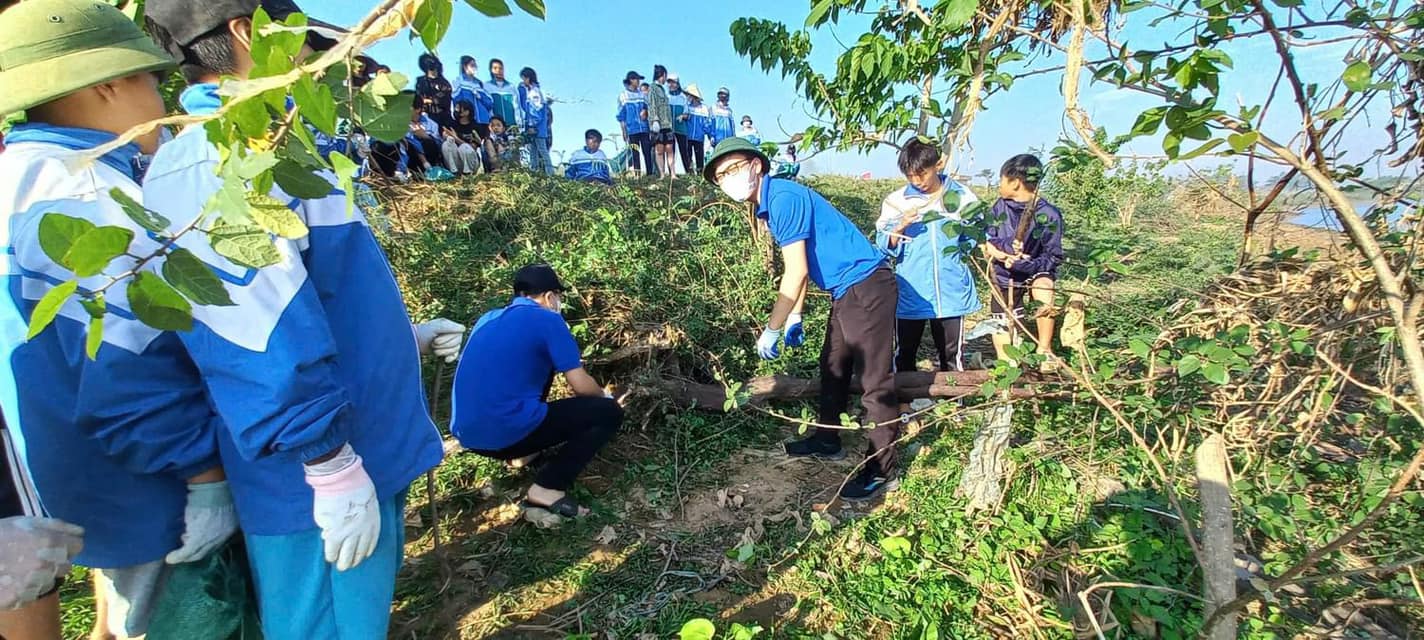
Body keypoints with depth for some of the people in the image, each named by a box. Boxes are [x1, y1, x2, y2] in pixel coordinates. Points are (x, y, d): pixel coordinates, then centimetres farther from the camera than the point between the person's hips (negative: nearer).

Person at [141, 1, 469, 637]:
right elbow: (264, 342, -26)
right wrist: (332, 470, -22)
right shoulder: (219, 158, -19)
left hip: (361, 456, 10)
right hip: (318, 480, -10)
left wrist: (403, 336, 25)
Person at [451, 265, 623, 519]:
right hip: (505, 433, -8)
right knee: (609, 412, 3)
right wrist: (604, 395, 16)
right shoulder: (547, 320, -5)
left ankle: (523, 454, 21)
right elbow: (581, 386, -7)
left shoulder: (488, 319, 16)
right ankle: (546, 488, -5)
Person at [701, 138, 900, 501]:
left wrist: (771, 330, -15)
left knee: (876, 381, -3)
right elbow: (802, 266, 18)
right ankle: (827, 441, 36)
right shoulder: (767, 205, 11)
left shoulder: (783, 197, -19)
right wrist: (795, 317, 18)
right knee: (833, 368, 20)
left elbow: (797, 272, -21)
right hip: (847, 291, 11)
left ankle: (879, 468, 7)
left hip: (866, 288, -11)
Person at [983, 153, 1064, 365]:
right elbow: (988, 243, -8)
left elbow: (1054, 257, -15)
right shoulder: (999, 208, -6)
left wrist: (1023, 264, -32)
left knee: (1043, 286, -40)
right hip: (1004, 278, 3)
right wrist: (1006, 247, -29)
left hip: (1036, 271, -2)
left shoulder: (1048, 215, -16)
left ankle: (1044, 348, -21)